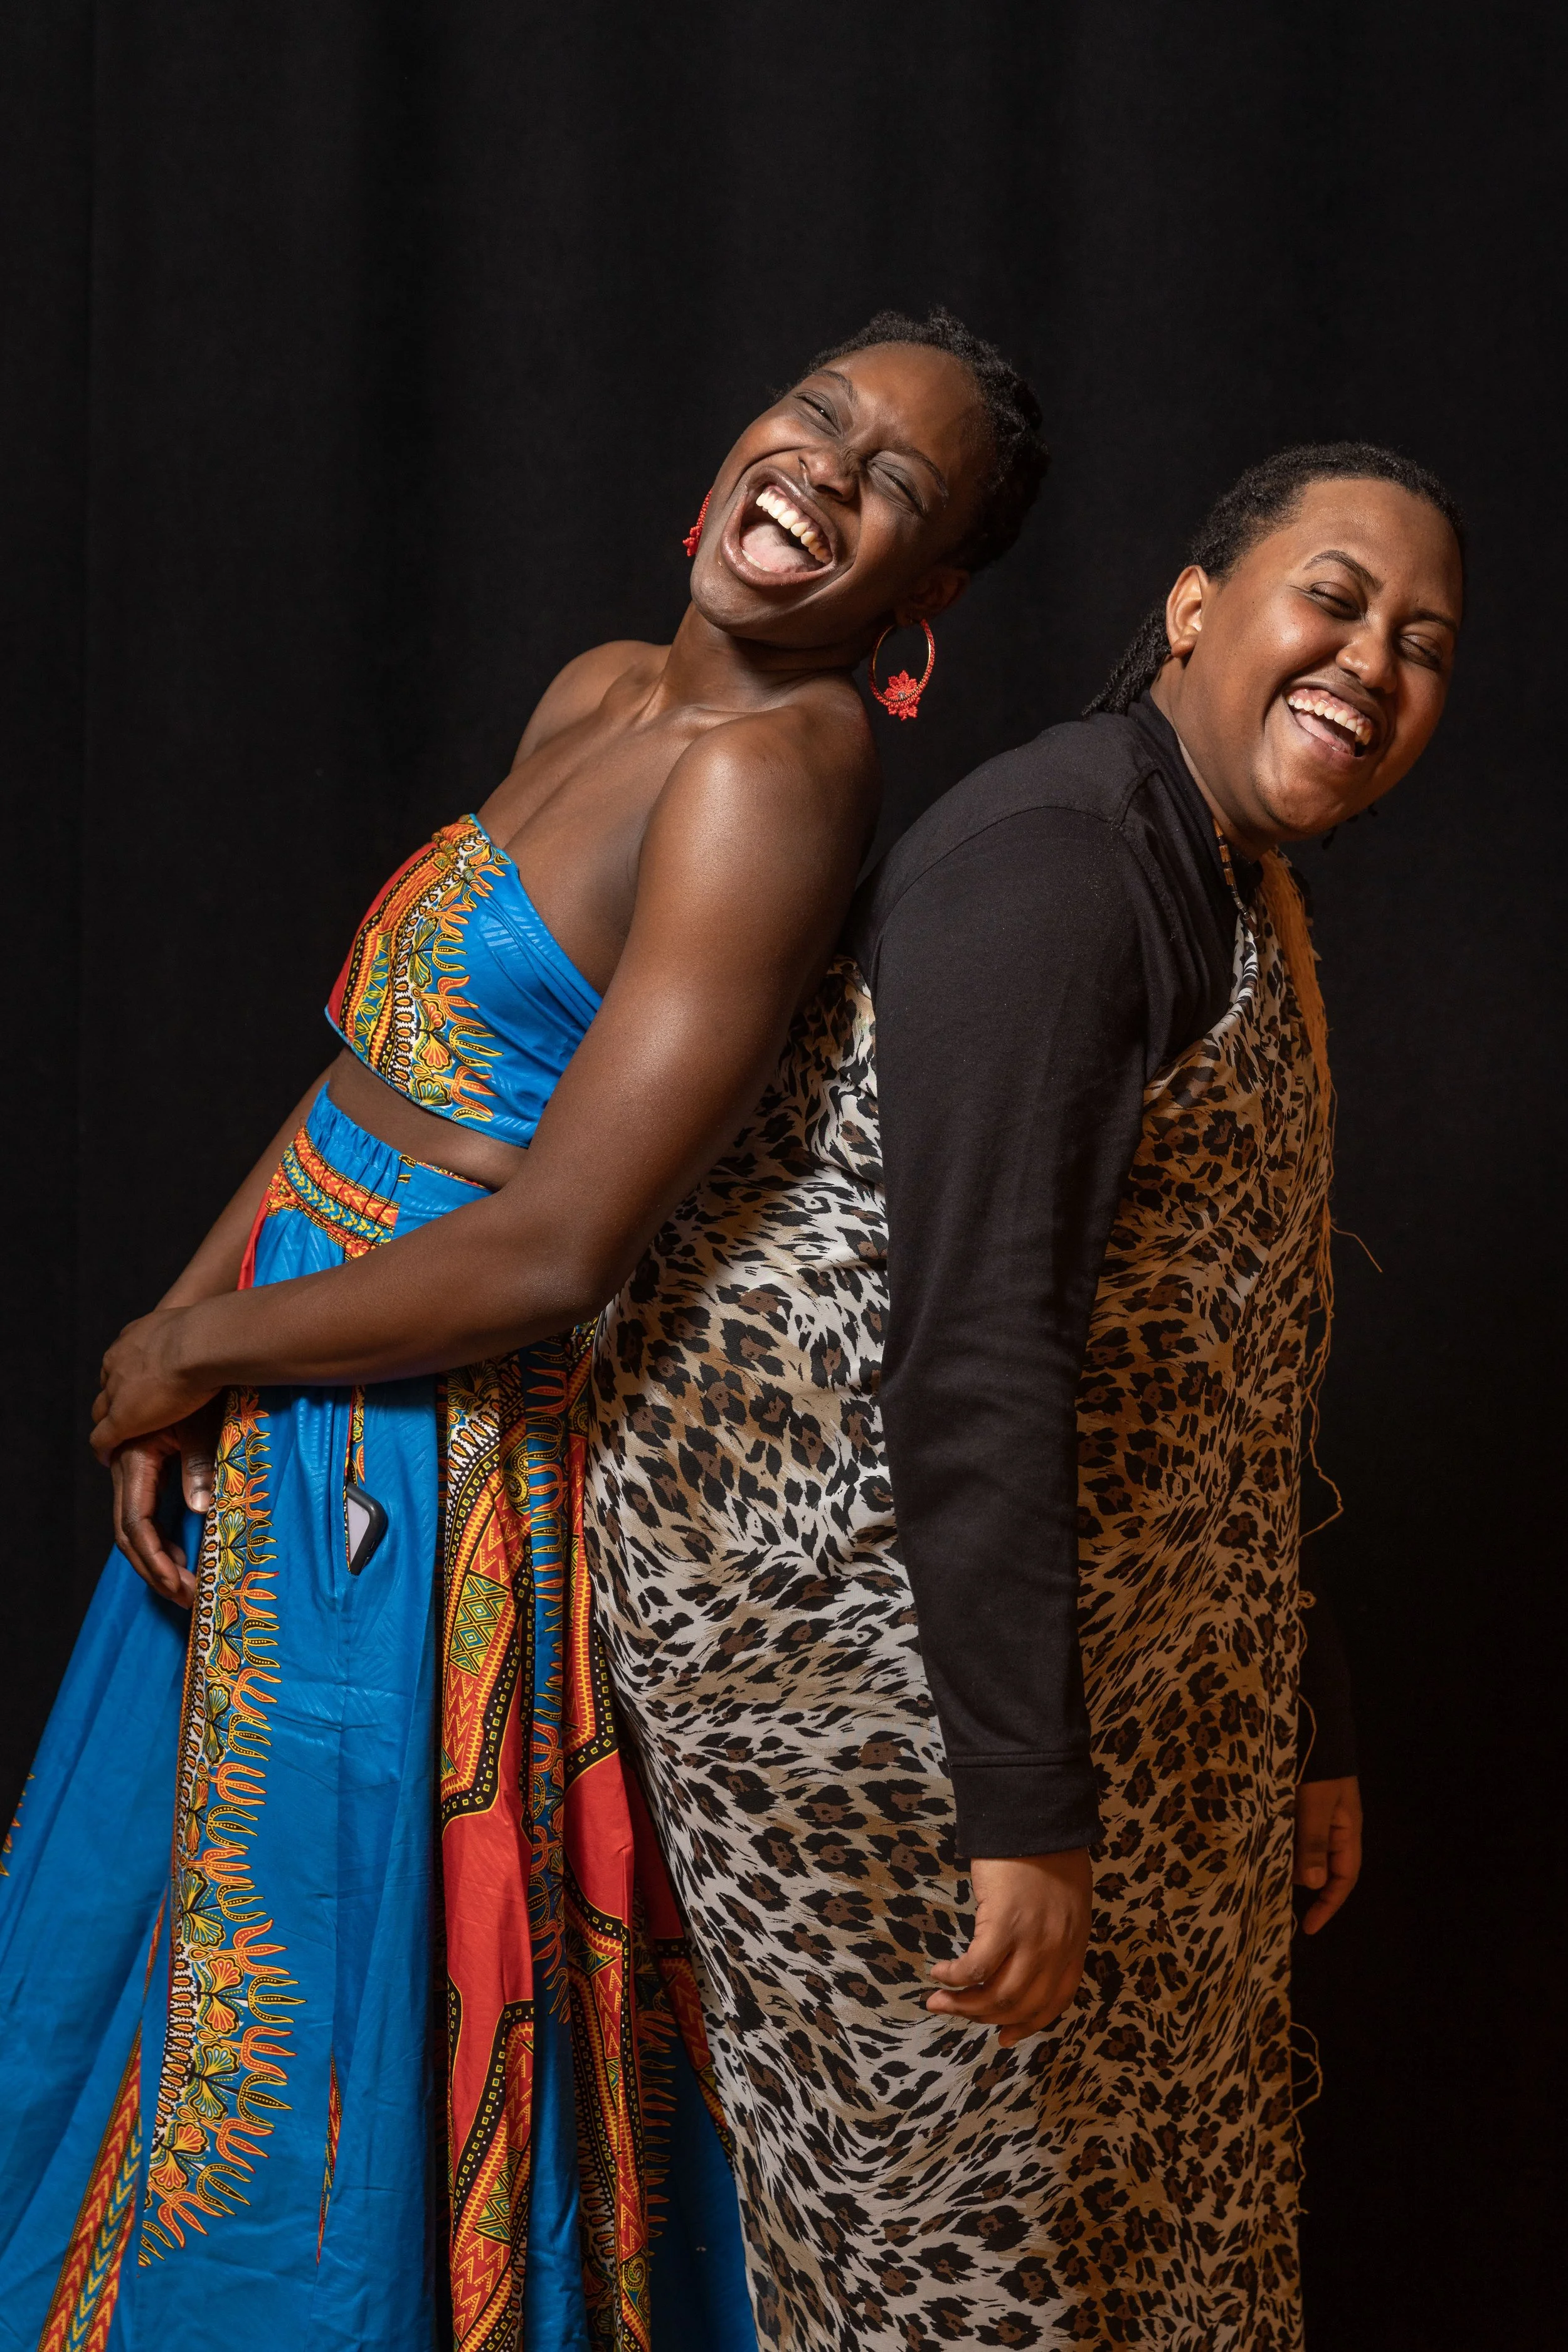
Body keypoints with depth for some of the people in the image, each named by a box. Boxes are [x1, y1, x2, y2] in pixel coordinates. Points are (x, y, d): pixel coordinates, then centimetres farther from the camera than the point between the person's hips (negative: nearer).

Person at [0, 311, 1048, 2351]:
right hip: (283, 1455, 9)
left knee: (317, 2032, 7)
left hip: (435, 1497, -9)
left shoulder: (769, 769, -21)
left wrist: (193, 1354, -12)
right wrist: (183, 1334, -2)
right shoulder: (598, 696, 7)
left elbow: (557, 1248, -26)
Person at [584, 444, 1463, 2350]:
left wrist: (1300, 1735, 20)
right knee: (956, 2132, 3)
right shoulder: (1058, 866, -21)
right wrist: (1027, 1811, -31)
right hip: (844, 1595, -10)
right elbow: (971, 1354, -29)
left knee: (1126, 2105, 19)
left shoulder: (1242, 910, 11)